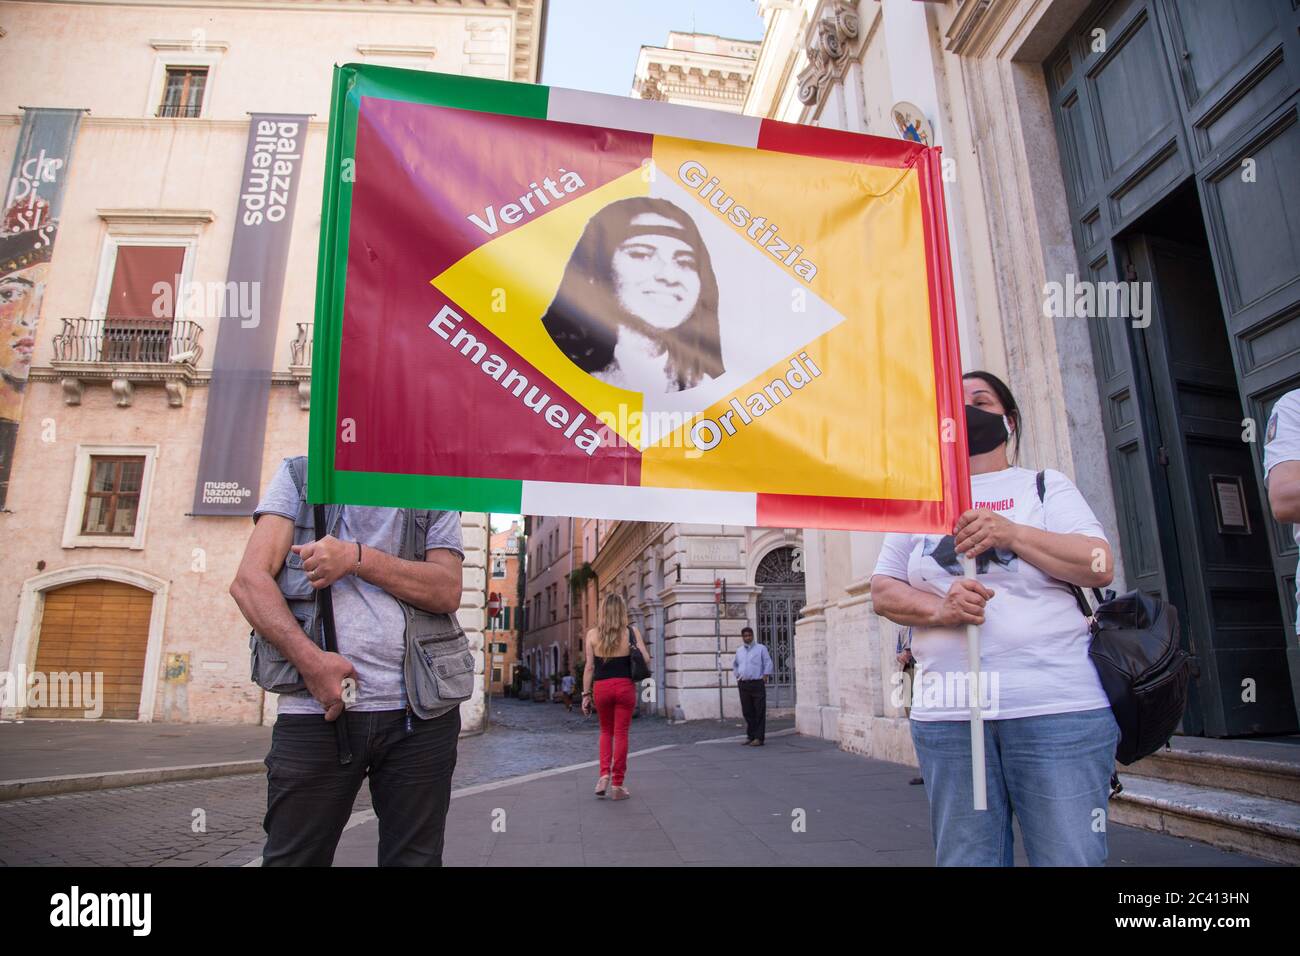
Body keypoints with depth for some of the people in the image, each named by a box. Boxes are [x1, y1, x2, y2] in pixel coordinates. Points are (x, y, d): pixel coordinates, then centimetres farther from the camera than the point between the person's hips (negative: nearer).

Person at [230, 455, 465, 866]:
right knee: (294, 856, 6)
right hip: (317, 708, -1)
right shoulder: (299, 476, 11)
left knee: (414, 855, 10)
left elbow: (448, 591, -2)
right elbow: (249, 580, 0)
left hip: (419, 713, 1)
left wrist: (358, 558, -14)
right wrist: (310, 659, -14)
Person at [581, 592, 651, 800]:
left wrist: (586, 694, 6)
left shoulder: (592, 634, 1)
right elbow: (646, 660, -6)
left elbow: (589, 667, 0)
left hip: (601, 687, 1)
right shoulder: (631, 631, -2)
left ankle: (604, 774, 5)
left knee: (606, 731, 20)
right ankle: (617, 785, 9)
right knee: (621, 733, 6)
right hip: (625, 685, -1)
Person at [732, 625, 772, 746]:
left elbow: (768, 664, -2)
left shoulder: (761, 648, 0)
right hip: (743, 685, 5)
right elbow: (734, 665, 27)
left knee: (759, 712, -5)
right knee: (747, 712, 8)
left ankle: (758, 738, -3)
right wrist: (737, 677, 17)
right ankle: (750, 736, 16)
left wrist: (764, 678, -8)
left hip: (757, 684, -5)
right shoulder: (739, 650, 14)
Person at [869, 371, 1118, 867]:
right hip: (947, 713, 2)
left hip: (1055, 706, -2)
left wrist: (1011, 533, -16)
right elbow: (882, 591, 10)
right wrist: (938, 609, -11)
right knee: (965, 858, 7)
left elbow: (1099, 566, -2)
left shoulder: (1045, 485, 11)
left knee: (1070, 855, -1)